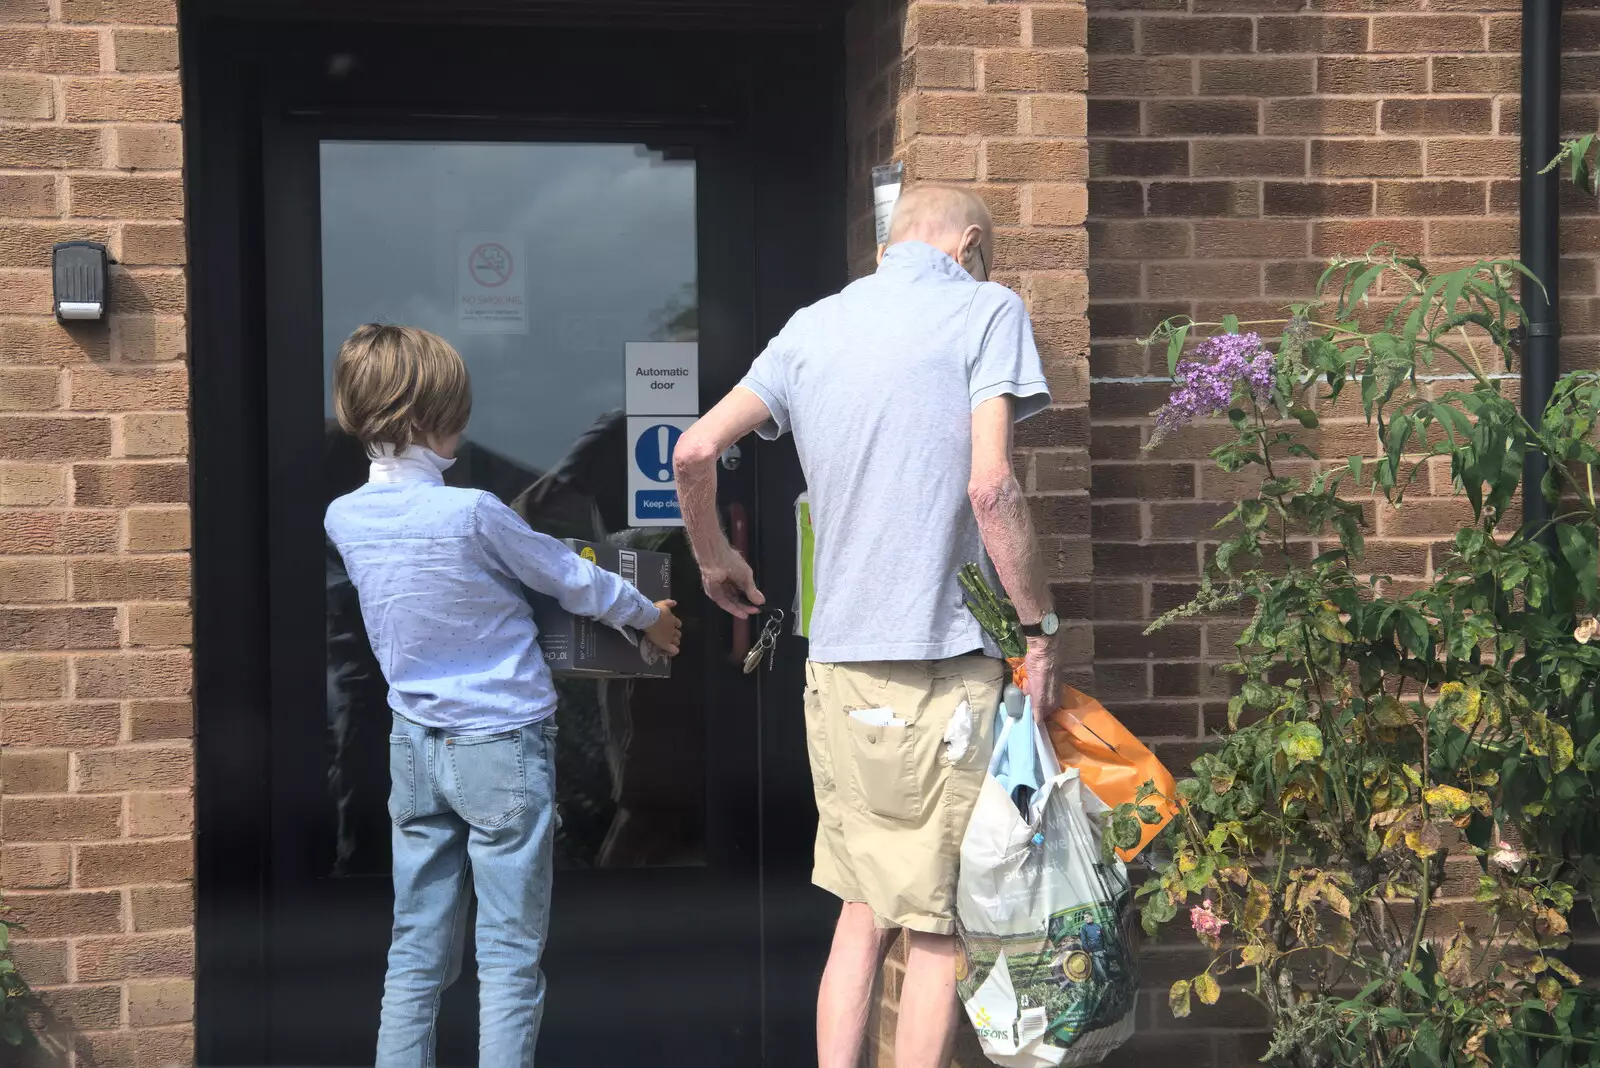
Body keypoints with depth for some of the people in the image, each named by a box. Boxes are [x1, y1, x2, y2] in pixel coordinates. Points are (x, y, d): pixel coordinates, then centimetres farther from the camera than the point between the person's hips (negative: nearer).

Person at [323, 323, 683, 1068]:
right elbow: (571, 579, -5)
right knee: (509, 957, 2)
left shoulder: (344, 519, -1)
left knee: (415, 952, 11)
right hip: (502, 746, -6)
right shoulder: (471, 513, -19)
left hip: (414, 747, 6)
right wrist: (648, 615, 13)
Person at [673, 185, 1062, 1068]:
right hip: (943, 664, -5)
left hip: (838, 665, 5)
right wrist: (1039, 628, -5)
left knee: (862, 912, 15)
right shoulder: (985, 310, -3)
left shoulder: (814, 325, 12)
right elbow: (990, 487, -14)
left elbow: (695, 449, 7)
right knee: (938, 928, 2)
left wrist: (713, 558, 24)